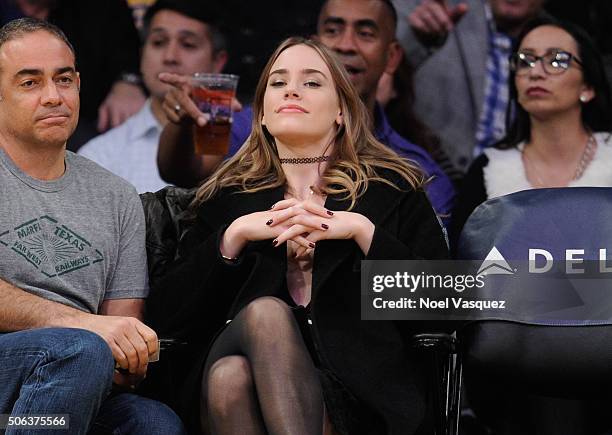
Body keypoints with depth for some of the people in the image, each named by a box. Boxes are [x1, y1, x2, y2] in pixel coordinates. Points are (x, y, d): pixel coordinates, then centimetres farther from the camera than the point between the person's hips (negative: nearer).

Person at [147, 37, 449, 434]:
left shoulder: (394, 190, 16)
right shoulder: (226, 197, 21)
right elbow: (168, 313, 10)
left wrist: (362, 231, -6)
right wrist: (235, 235, -3)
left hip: (354, 385, -2)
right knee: (265, 311, -33)